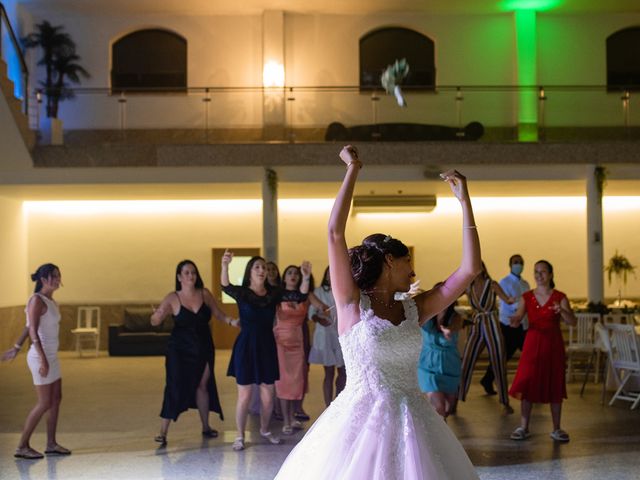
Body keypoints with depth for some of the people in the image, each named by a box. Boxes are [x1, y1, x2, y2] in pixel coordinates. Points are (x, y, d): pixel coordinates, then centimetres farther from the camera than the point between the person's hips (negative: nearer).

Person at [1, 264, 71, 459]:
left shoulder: (50, 301, 12)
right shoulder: (37, 300, -15)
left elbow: (28, 327, 20)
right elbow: (33, 330, -22)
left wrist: (16, 348, 26)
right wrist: (43, 359, -26)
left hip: (51, 357, 9)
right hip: (41, 357, -9)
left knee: (56, 399, 10)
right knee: (45, 403, -5)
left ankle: (51, 444, 18)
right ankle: (22, 446, 4)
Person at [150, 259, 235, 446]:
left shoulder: (204, 294, -2)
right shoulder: (172, 298, -9)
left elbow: (218, 314, 7)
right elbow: (155, 322, -13)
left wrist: (231, 321, -11)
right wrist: (157, 315, -35)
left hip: (203, 348, 3)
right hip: (180, 350, -3)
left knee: (202, 386, 10)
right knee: (175, 387, -8)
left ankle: (206, 427, 25)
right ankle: (163, 432, -2)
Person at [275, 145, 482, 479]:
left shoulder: (413, 310, 9)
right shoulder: (351, 303, -2)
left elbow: (469, 269, 6)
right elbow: (335, 232, -10)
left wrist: (464, 200, 6)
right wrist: (353, 169, -4)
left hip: (412, 424, 4)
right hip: (362, 423, -4)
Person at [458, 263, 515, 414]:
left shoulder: (492, 285, -7)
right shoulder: (468, 287, 3)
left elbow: (506, 299, -22)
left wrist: (511, 300, -44)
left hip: (493, 329, -3)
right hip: (476, 329, 3)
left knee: (499, 366, 4)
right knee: (465, 365, -1)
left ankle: (505, 403, 18)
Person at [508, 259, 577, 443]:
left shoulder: (559, 297, -1)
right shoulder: (527, 297, 4)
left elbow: (573, 322, -8)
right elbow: (517, 320, -2)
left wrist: (562, 311, -27)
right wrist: (514, 320, -26)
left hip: (553, 345, -1)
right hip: (532, 344, 1)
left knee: (555, 386, 4)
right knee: (526, 384, -3)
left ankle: (556, 429, 15)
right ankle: (523, 428, 5)